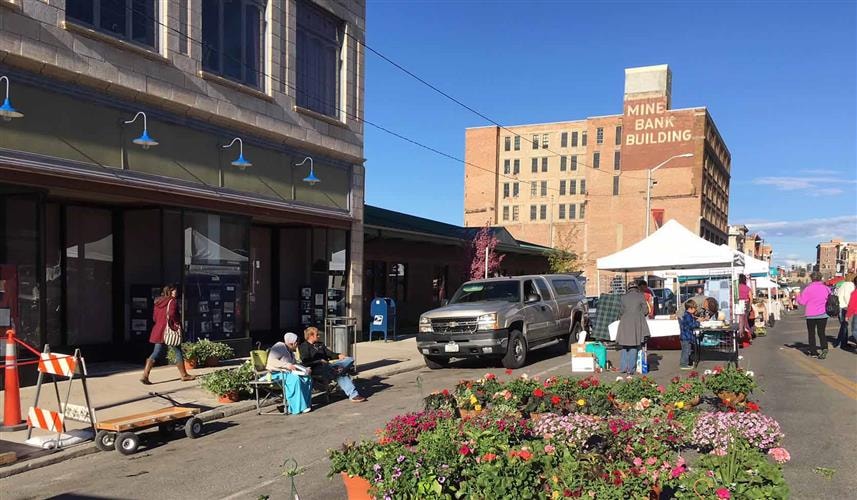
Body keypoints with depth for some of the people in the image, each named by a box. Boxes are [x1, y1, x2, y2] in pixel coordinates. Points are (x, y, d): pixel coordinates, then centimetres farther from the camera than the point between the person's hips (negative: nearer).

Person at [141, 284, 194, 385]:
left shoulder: (158, 303, 14)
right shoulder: (173, 301, -10)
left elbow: (154, 317, 17)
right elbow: (172, 313, -26)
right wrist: (177, 323, -13)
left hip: (158, 331, 7)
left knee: (156, 353, 7)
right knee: (178, 352, 5)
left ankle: (145, 376, -2)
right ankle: (184, 375, 14)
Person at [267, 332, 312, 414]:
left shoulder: (290, 351, 17)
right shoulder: (279, 347, -12)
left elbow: (295, 364, 24)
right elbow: (271, 361, -23)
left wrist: (305, 369, 5)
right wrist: (286, 365, -30)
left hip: (288, 372, 9)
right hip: (277, 373, -9)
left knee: (307, 378, -12)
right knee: (295, 379, -35)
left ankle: (306, 404, -11)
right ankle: (297, 407, -33)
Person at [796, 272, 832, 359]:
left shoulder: (808, 288, -9)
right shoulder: (826, 288, 0)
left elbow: (802, 302, -8)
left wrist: (799, 295, 11)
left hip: (811, 315, -2)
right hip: (823, 314, 2)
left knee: (811, 333, 10)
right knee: (821, 333, 8)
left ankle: (813, 352, 12)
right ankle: (824, 348, -17)